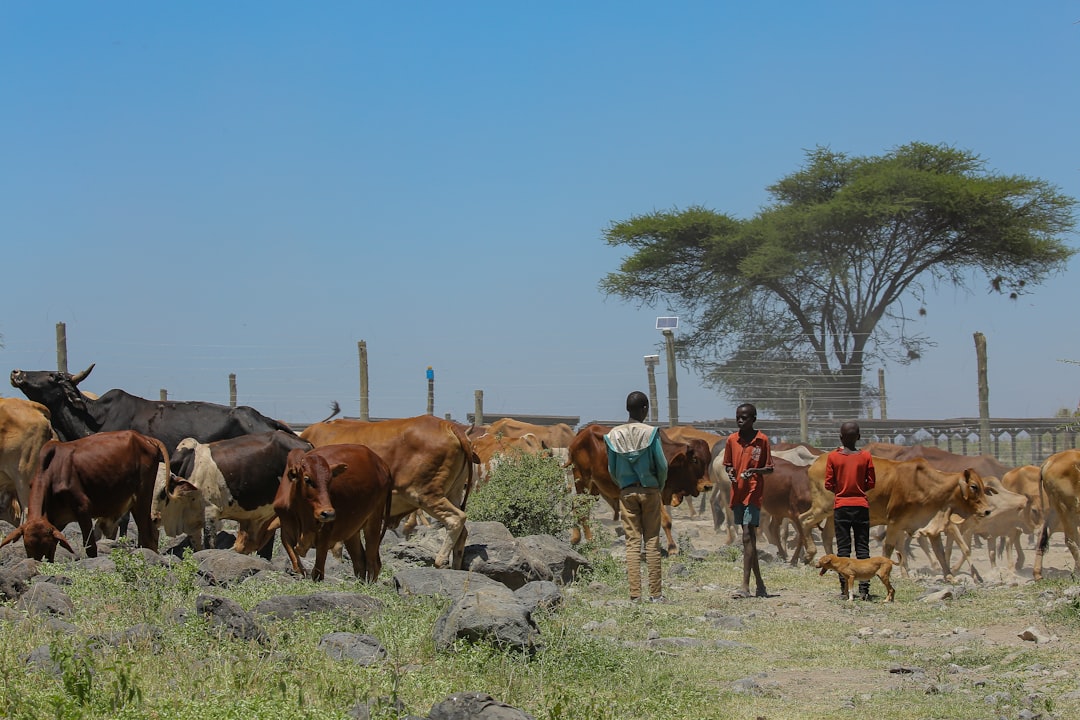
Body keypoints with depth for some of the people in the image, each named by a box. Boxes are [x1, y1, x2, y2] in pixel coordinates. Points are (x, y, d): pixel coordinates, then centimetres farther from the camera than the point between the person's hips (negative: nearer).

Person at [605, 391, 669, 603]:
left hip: (626, 492, 2)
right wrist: (660, 486, 12)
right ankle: (655, 593, 2)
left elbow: (612, 469, 5)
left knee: (632, 542, 3)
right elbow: (662, 466, -6)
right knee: (652, 541, 2)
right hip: (650, 490, -2)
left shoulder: (614, 436, 0)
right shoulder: (651, 433, -9)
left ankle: (635, 593, -1)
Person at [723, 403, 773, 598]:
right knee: (749, 538, 10)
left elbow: (769, 468, 1)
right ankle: (760, 585, 18)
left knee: (748, 536, -14)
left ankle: (745, 586, -17)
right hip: (737, 492, 5)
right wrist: (730, 472, -6)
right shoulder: (732, 440, 7)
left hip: (753, 492, -5)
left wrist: (755, 471, -18)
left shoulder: (762, 440, -4)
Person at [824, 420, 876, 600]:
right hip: (861, 506, 1)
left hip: (841, 506, 0)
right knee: (863, 548, 4)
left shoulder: (833, 457, -5)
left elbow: (829, 485, -3)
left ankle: (845, 590, -1)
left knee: (843, 549, 3)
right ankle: (864, 589, -2)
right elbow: (871, 483, 2)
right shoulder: (866, 457, -3)